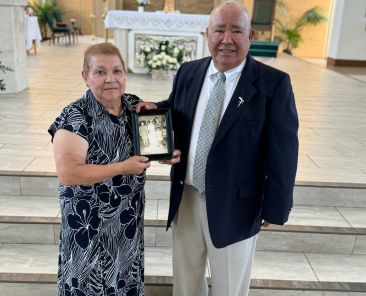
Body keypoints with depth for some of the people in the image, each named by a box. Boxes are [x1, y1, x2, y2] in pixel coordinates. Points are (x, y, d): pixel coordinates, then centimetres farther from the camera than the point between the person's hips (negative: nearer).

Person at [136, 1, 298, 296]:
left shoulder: (274, 83, -13)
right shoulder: (188, 72, 1)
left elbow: (282, 152, -12)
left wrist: (274, 208, -9)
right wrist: (155, 110, -8)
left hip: (235, 204, -4)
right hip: (186, 197, 4)